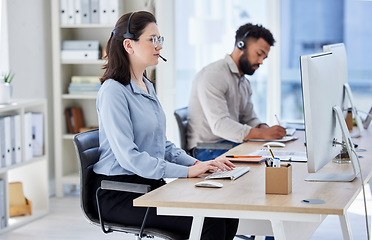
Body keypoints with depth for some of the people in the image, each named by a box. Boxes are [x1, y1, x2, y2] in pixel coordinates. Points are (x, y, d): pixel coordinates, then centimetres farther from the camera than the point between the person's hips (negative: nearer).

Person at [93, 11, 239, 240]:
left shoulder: (147, 87, 15)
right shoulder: (113, 91, -14)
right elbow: (128, 157, -22)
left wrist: (198, 164, 2)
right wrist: (187, 171, -25)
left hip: (151, 185, 9)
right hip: (120, 193, -8)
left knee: (227, 217, -10)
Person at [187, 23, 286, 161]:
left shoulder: (244, 82, 20)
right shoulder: (213, 75, -14)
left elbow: (249, 119, 20)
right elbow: (219, 125, -24)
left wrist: (263, 128, -5)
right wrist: (262, 134, -30)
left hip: (233, 144, 9)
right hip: (209, 150, -9)